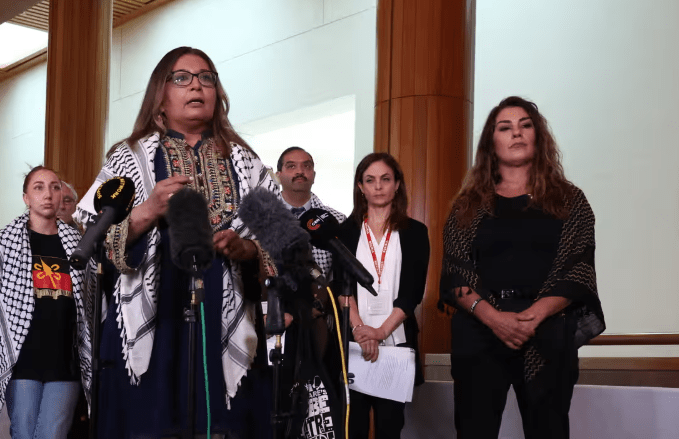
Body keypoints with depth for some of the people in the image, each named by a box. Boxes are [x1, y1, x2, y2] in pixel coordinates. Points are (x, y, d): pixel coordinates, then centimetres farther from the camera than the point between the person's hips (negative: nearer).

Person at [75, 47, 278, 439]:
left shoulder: (244, 163, 14)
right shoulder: (130, 157, 9)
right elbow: (93, 240, 1)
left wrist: (244, 248, -10)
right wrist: (148, 211, -13)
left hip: (228, 329, 2)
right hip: (152, 324, -1)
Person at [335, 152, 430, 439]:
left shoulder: (415, 232, 7)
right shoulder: (345, 231, 9)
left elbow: (413, 291, -1)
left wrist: (381, 332, -14)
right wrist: (359, 328, -17)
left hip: (397, 340, 0)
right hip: (352, 340, 0)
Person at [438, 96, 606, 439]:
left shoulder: (569, 200, 10)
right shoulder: (468, 205, 11)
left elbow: (579, 268, 0)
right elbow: (455, 273, 2)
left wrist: (534, 315, -15)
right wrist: (494, 317, -15)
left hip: (549, 333, 0)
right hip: (478, 332, 0)